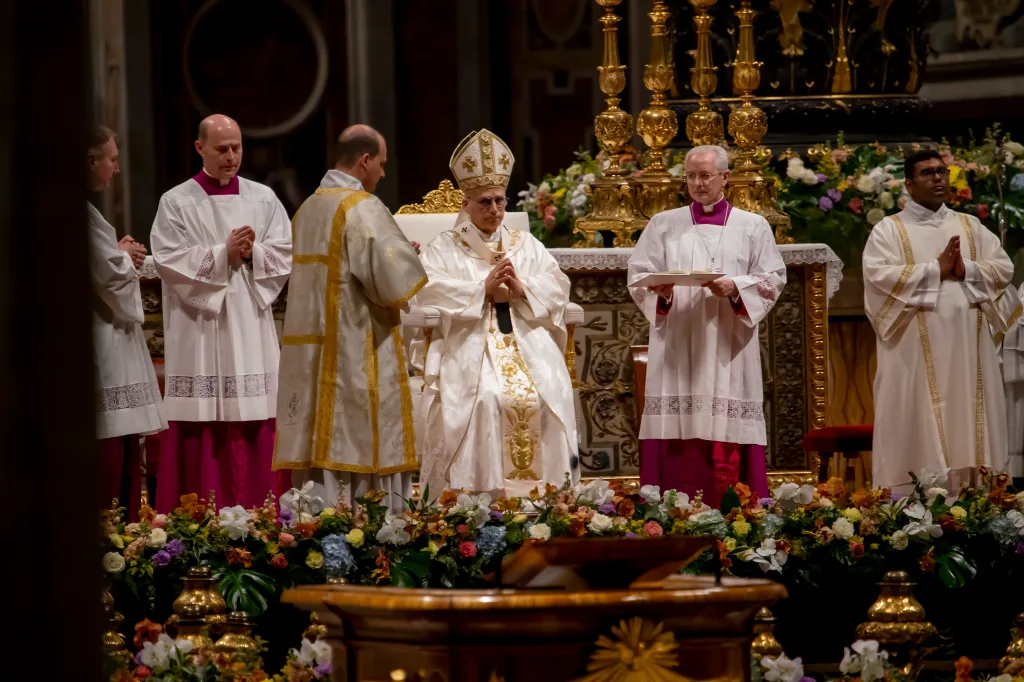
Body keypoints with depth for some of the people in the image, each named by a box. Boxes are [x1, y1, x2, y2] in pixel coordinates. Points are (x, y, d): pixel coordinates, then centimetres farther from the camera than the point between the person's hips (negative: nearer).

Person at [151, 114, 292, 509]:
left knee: (252, 436, 1)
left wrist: (251, 253, -12)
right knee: (201, 438, -4)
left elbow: (285, 255, 5)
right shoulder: (176, 203, 2)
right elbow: (170, 261, -8)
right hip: (199, 333, -3)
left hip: (250, 334, 3)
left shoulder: (263, 199, 10)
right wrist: (223, 255, -14)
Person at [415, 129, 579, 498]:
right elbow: (429, 291, -7)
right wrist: (483, 289, -15)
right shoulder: (444, 247, 10)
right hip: (469, 348, -3)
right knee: (484, 399, -30)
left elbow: (557, 286, 8)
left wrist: (522, 289, -12)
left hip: (528, 345, 3)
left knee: (544, 397, -23)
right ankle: (481, 500, -27)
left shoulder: (526, 244, 20)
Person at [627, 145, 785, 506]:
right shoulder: (664, 225, 12)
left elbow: (772, 280, 5)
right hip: (676, 349, 1)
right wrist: (660, 290, -14)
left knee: (727, 437, -6)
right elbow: (638, 276, 7)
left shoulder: (753, 227, 10)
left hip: (729, 349, 0)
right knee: (679, 439, -6)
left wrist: (736, 288, -13)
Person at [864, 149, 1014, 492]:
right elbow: (878, 275, -13)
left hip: (967, 348, 4)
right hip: (916, 352, -4)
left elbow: (1003, 268, 7)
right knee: (917, 433, -6)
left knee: (970, 427, 3)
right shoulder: (888, 230, 3)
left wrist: (965, 270, -11)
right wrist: (937, 269, -14)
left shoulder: (971, 227, 16)